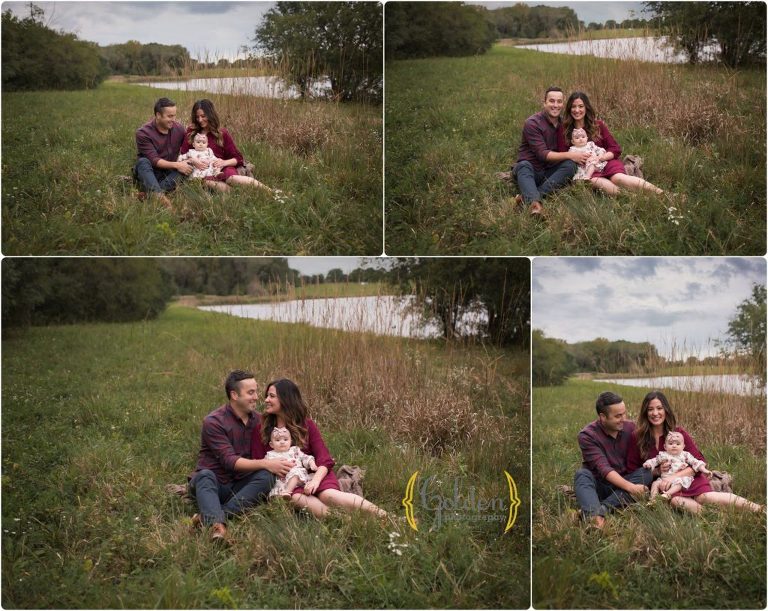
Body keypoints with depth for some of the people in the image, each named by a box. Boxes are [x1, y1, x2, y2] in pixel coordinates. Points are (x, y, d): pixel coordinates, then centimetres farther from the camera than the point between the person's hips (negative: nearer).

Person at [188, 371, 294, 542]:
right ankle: (217, 526, -63)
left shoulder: (256, 420, 7)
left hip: (238, 486, 5)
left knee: (266, 477, -25)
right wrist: (265, 464, -28)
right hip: (211, 482, -5)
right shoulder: (214, 422, -13)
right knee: (205, 476, -37)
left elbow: (264, 453, 10)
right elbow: (229, 461, -21)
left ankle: (207, 517, -39)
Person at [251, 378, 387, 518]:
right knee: (297, 498, -36)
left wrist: (315, 480, -21)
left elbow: (324, 460, -1)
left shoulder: (307, 425, 8)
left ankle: (384, 517, -44)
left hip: (314, 474, 0)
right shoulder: (261, 429, 8)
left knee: (328, 494, -34)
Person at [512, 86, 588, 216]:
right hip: (529, 170, -5)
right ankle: (534, 203, -67)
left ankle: (527, 197, -41)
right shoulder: (533, 123, -12)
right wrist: (570, 155, -25)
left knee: (570, 165, -25)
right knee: (524, 166, -38)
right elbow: (542, 154, -19)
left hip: (549, 173, 5)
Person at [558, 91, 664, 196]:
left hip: (607, 162, 0)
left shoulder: (598, 125, 8)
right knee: (594, 181, -38)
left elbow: (616, 149, 5)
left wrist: (599, 158, -12)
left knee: (618, 178, -35)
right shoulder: (563, 131, 6)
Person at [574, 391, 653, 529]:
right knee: (582, 474, -32)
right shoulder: (587, 435, -15)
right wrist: (630, 487, -36)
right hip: (598, 485, -3)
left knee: (646, 473, -22)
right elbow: (603, 469, -25)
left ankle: (603, 508, -39)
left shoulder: (630, 428, -1)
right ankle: (595, 516, -61)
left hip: (623, 483, 3)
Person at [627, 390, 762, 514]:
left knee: (705, 496, -33)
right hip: (662, 483, 0)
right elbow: (632, 469, 4)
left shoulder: (678, 433, -2)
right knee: (673, 500, -37)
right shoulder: (637, 437, -3)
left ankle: (758, 509, -34)